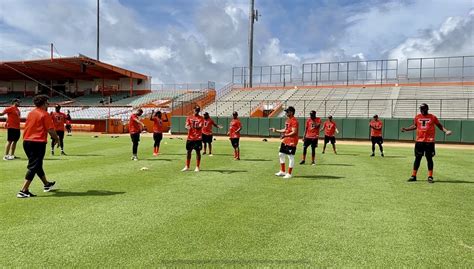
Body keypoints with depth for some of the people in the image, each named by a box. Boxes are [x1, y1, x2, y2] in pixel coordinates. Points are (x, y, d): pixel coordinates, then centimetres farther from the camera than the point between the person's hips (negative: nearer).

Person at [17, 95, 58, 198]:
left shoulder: (30, 113, 12)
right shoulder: (45, 114, -9)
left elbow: (27, 127, 19)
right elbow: (51, 130, -14)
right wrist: (57, 138, 2)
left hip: (26, 142, 8)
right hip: (38, 143, -8)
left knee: (37, 165, 19)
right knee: (33, 167, -4)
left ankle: (47, 184, 36)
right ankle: (23, 191, -8)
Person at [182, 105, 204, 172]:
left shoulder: (201, 118, 1)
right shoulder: (189, 118, 8)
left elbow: (200, 127, -13)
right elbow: (186, 125, -3)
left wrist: (195, 126, -35)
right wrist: (188, 127, -27)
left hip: (198, 138, -2)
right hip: (190, 138, 3)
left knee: (198, 152, 1)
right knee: (188, 151, 8)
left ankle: (197, 167, 12)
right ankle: (187, 167, 20)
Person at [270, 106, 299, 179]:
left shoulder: (294, 121, -16)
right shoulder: (287, 120, 15)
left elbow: (294, 132, -24)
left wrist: (285, 135, -33)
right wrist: (276, 130, 17)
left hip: (292, 141, -11)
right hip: (285, 141, 11)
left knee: (291, 157, -3)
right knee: (281, 154, 15)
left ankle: (289, 174, 6)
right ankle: (282, 171, 26)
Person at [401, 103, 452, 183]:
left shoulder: (433, 117, 1)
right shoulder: (417, 117, 7)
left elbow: (439, 125, 6)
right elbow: (414, 126, 19)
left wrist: (446, 131, -9)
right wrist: (406, 129, 6)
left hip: (429, 141, -2)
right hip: (419, 141, 2)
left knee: (429, 158, 2)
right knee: (417, 158, 6)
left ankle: (430, 177, 10)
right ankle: (413, 176, 11)